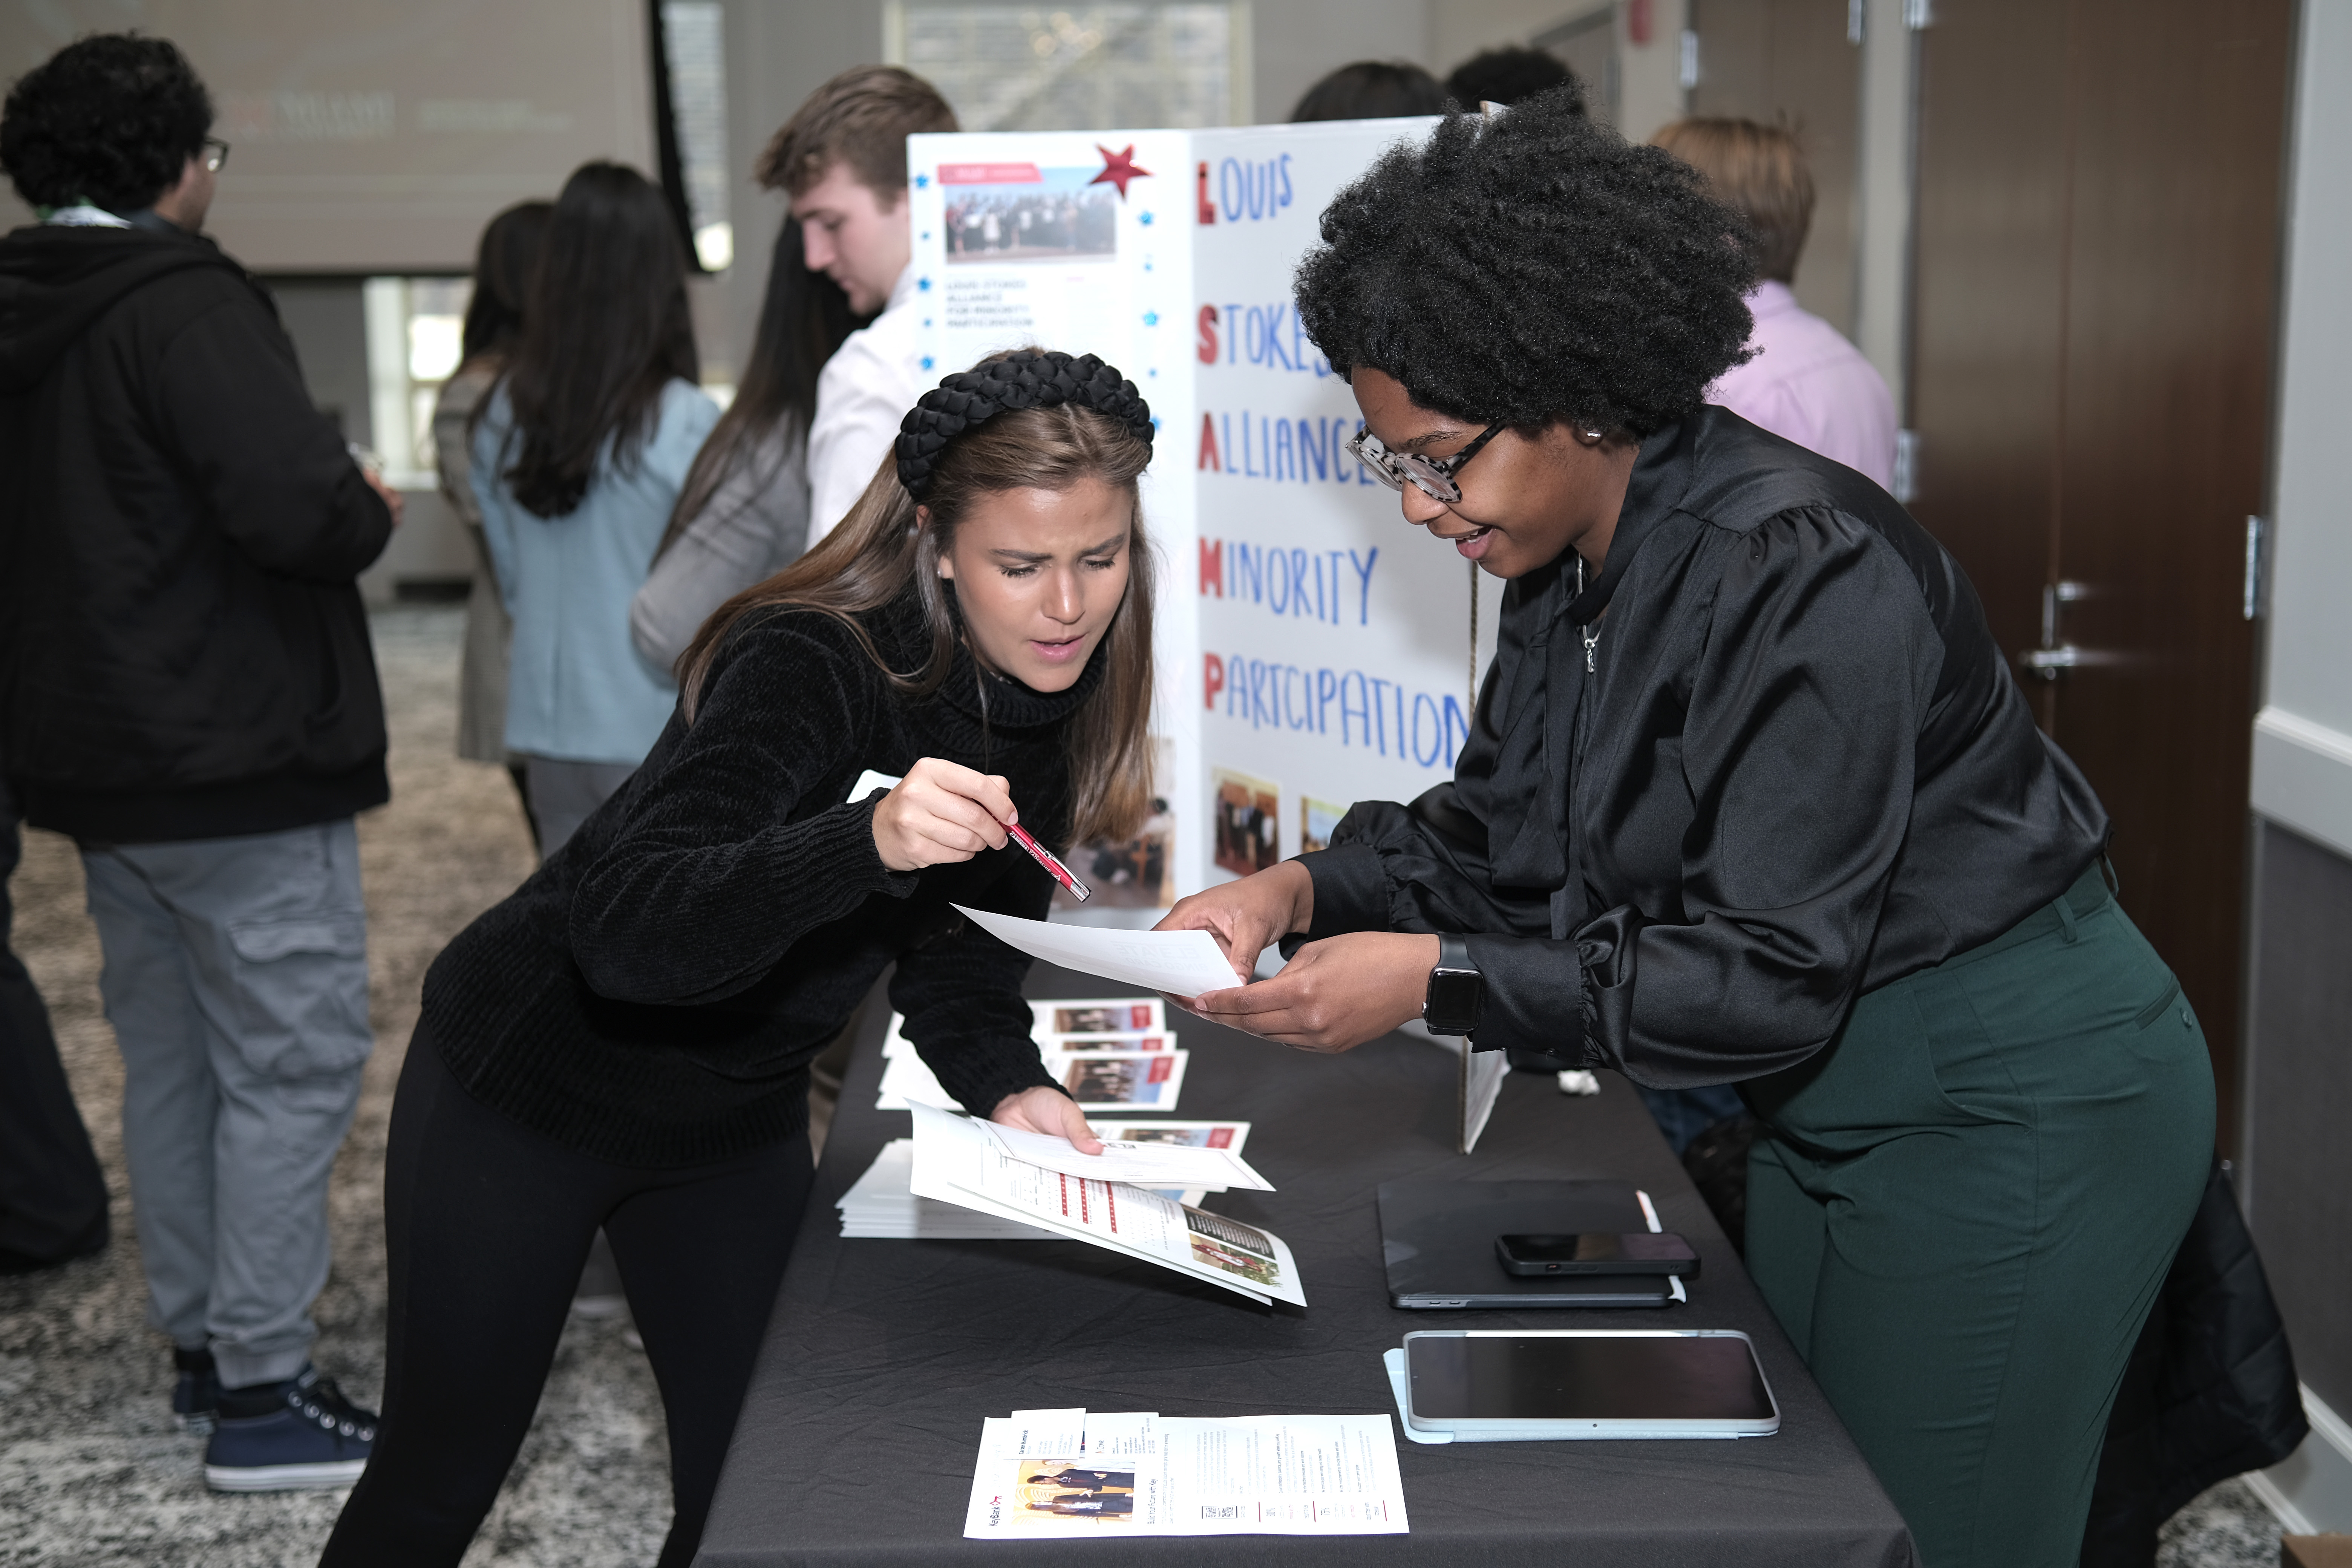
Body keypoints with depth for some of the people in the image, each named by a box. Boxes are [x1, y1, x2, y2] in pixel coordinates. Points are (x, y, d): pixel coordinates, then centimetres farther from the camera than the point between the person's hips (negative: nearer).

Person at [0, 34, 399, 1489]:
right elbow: (295, 505, -29)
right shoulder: (184, 303, -17)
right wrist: (369, 511, -7)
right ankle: (264, 1391, 2)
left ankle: (203, 1343, 28)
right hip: (241, 765, -9)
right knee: (292, 1063, -2)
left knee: (171, 1058, 17)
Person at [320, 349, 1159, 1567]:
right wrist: (868, 841, -55)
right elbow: (624, 929, -41)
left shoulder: (1059, 695, -10)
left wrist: (1004, 1082, -17)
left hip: (740, 1120, 6)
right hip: (534, 1088, -6)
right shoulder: (811, 665, -31)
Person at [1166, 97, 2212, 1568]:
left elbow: (1770, 979, -28)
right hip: (1831, 1100, 9)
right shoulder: (1572, 562, 0)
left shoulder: (1799, 569, -27)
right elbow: (1500, 833, 7)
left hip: (2014, 1103, -9)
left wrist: (1436, 980, -28)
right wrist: (1303, 890, -9)